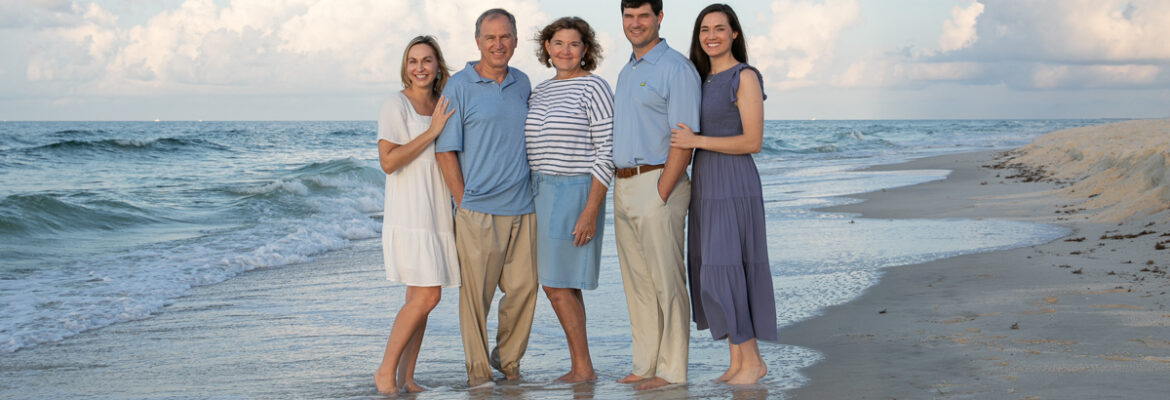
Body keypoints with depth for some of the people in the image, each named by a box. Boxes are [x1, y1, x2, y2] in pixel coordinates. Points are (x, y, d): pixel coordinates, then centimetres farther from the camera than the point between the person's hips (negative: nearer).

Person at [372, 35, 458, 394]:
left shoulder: (442, 109, 15)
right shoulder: (396, 106, -6)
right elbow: (388, 160, -16)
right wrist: (431, 132, -16)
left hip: (438, 214, 7)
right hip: (409, 214, -7)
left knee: (421, 298, 6)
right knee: (426, 296, -14)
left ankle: (406, 377, 11)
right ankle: (386, 371, -2)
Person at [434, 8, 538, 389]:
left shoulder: (522, 83, 12)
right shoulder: (459, 86, -3)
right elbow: (445, 151, -4)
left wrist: (531, 189, 15)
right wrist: (463, 202, -7)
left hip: (522, 208, 5)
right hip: (478, 211, -4)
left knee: (524, 286, 5)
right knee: (476, 293, -1)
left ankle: (508, 358, 25)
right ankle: (477, 369, 12)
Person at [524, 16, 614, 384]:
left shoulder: (594, 88, -9)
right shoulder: (540, 92, 13)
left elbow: (606, 153, -13)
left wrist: (591, 211, -18)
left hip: (575, 193, -8)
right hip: (541, 194, 8)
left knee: (558, 285, -7)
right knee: (557, 285, 8)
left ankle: (583, 368, 3)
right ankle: (579, 367, 16)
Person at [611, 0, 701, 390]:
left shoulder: (676, 68, -9)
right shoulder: (625, 72, 19)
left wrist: (661, 194, -19)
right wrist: (619, 187, 13)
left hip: (658, 183, -9)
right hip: (623, 186, 9)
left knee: (667, 282, -4)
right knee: (637, 283, 11)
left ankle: (671, 370, 2)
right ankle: (645, 365, 19)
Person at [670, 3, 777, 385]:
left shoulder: (745, 77, -10)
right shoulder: (703, 80, 14)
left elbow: (752, 142, -16)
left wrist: (696, 141, -20)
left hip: (733, 188, -8)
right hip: (705, 187, 8)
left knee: (723, 276, -9)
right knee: (714, 276, 7)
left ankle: (752, 359, 3)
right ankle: (737, 361, 14)